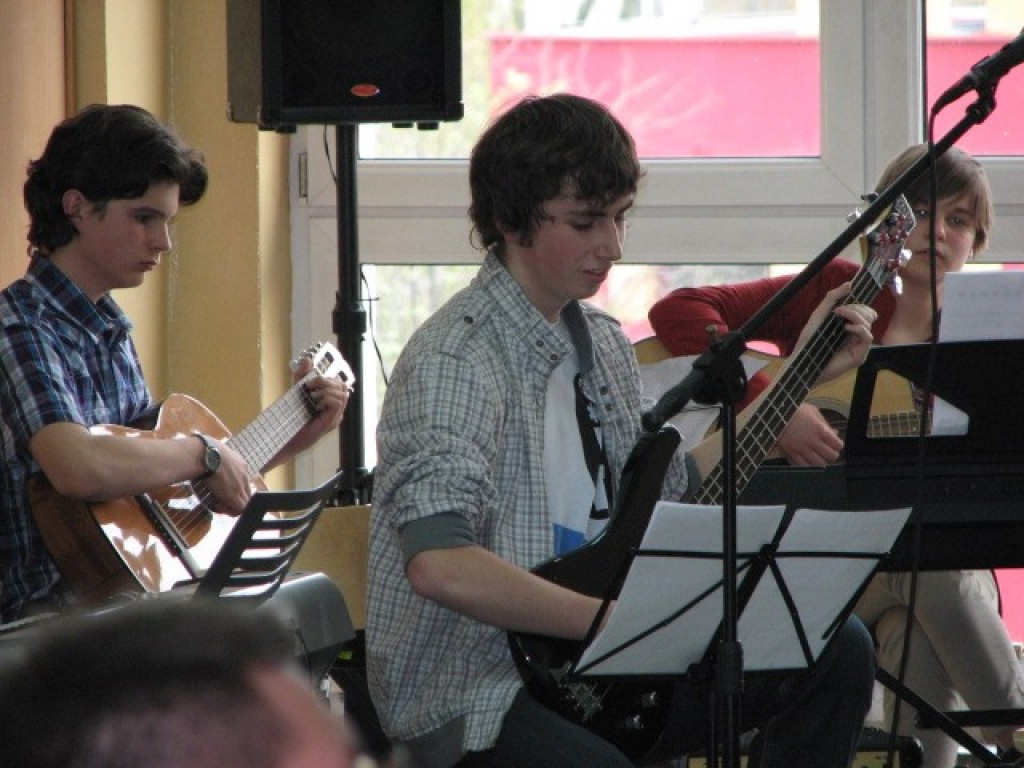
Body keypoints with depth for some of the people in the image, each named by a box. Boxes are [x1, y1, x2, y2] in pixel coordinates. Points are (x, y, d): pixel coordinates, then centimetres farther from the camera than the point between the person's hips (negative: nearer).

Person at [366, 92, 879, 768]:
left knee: (836, 649, 0)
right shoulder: (455, 359, -17)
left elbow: (673, 485, 26)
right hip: (472, 692, -9)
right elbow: (438, 563, -31)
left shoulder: (601, 345, 13)